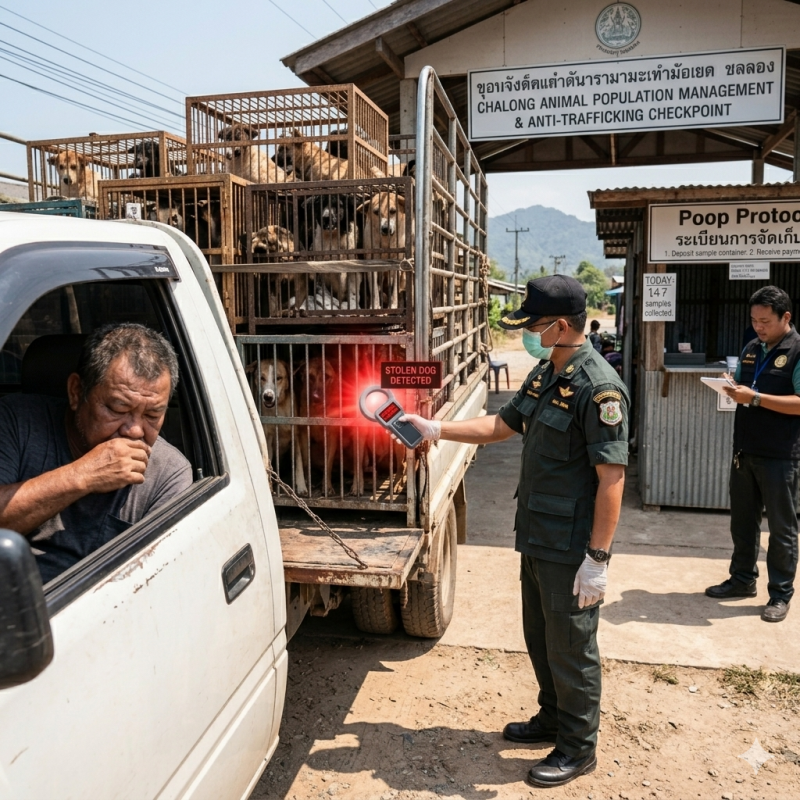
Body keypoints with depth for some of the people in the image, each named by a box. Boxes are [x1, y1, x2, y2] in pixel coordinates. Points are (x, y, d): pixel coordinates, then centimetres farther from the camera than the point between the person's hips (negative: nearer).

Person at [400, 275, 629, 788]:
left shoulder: (598, 387, -21)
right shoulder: (545, 374, 8)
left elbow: (611, 478, -23)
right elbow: (502, 425, 16)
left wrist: (598, 557, -23)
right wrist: (435, 429, 12)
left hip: (571, 549, -9)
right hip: (537, 538, 9)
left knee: (571, 648, 8)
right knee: (540, 637, 23)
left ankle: (578, 749, 28)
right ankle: (553, 718, 43)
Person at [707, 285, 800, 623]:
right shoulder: (751, 349, 11)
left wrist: (755, 397, -25)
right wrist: (732, 389, -5)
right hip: (744, 450, 7)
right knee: (742, 520, 14)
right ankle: (742, 579, 28)